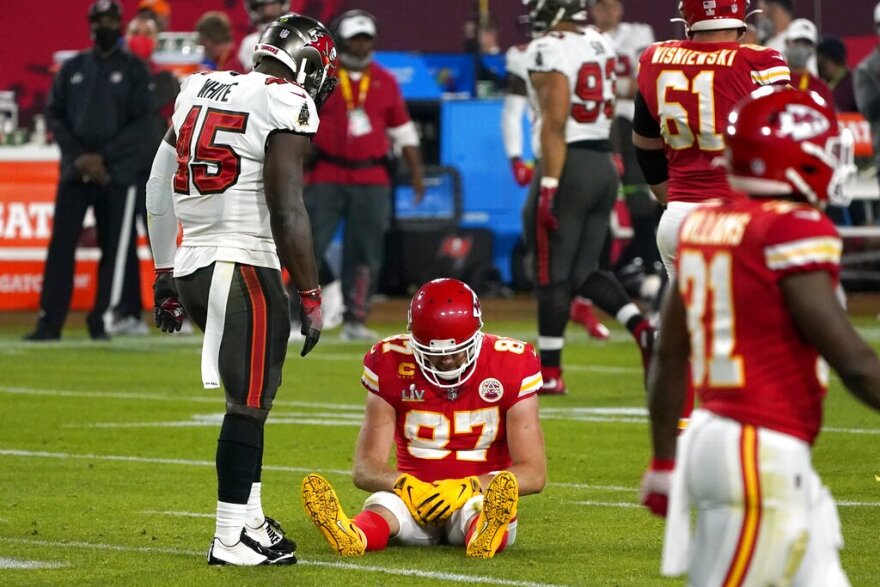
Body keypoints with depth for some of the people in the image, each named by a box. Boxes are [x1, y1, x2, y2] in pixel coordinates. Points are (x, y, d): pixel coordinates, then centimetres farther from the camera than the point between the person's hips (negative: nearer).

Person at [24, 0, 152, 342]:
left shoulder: (134, 70, 4)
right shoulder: (73, 68, 13)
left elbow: (141, 122, -3)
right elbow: (54, 115, 8)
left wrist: (103, 157, -12)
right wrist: (79, 156, -7)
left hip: (117, 172, -2)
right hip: (74, 170, 2)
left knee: (113, 249, -2)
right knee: (61, 245, -4)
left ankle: (102, 321, 4)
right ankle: (49, 323, -5)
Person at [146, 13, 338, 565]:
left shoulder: (199, 91, 14)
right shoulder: (286, 107, -9)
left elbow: (158, 191, 17)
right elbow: (287, 212, -15)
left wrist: (165, 276, 23)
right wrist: (311, 296, -9)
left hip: (191, 267, 8)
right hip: (245, 269, -8)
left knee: (251, 397, 19)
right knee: (248, 405, 0)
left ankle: (250, 517, 21)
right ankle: (232, 538, 2)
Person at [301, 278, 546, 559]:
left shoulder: (510, 365, -8)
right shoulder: (392, 364, -5)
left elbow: (533, 473, -10)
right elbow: (366, 467, -7)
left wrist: (466, 488, -28)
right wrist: (404, 485, -31)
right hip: (416, 491, 1)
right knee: (383, 503, -34)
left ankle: (484, 535, -73)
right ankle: (352, 537, -68)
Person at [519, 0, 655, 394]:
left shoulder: (549, 51, -13)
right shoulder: (601, 45, 11)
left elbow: (555, 123, -19)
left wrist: (549, 187, -20)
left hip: (570, 167, -8)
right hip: (604, 166, 8)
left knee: (553, 275, 1)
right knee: (584, 272, 15)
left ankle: (549, 373, 6)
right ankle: (643, 329, -4)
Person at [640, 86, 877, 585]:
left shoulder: (706, 225, 9)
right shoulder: (794, 232, -15)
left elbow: (669, 360, 15)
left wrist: (665, 463, 24)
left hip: (715, 434, 9)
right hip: (763, 456, -9)